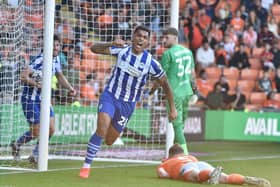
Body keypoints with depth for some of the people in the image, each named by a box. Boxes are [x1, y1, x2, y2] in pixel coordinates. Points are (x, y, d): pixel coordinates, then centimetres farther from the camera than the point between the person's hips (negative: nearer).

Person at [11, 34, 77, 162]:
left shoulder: (56, 59, 3)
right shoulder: (39, 60, -22)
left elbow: (60, 76, 20)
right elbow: (23, 76, -29)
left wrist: (70, 88, 5)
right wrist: (36, 83, -42)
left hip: (43, 99, 7)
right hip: (30, 99, -7)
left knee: (50, 130, -1)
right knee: (36, 132, -4)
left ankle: (35, 155, 18)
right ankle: (16, 145, 25)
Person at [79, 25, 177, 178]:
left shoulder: (150, 62, -12)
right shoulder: (122, 50, -7)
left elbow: (165, 84, 0)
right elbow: (94, 48, -7)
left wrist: (172, 108, 0)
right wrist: (112, 44, -26)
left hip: (127, 104, 1)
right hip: (110, 96, -1)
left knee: (109, 141, 9)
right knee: (101, 130, -25)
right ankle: (86, 166, -15)